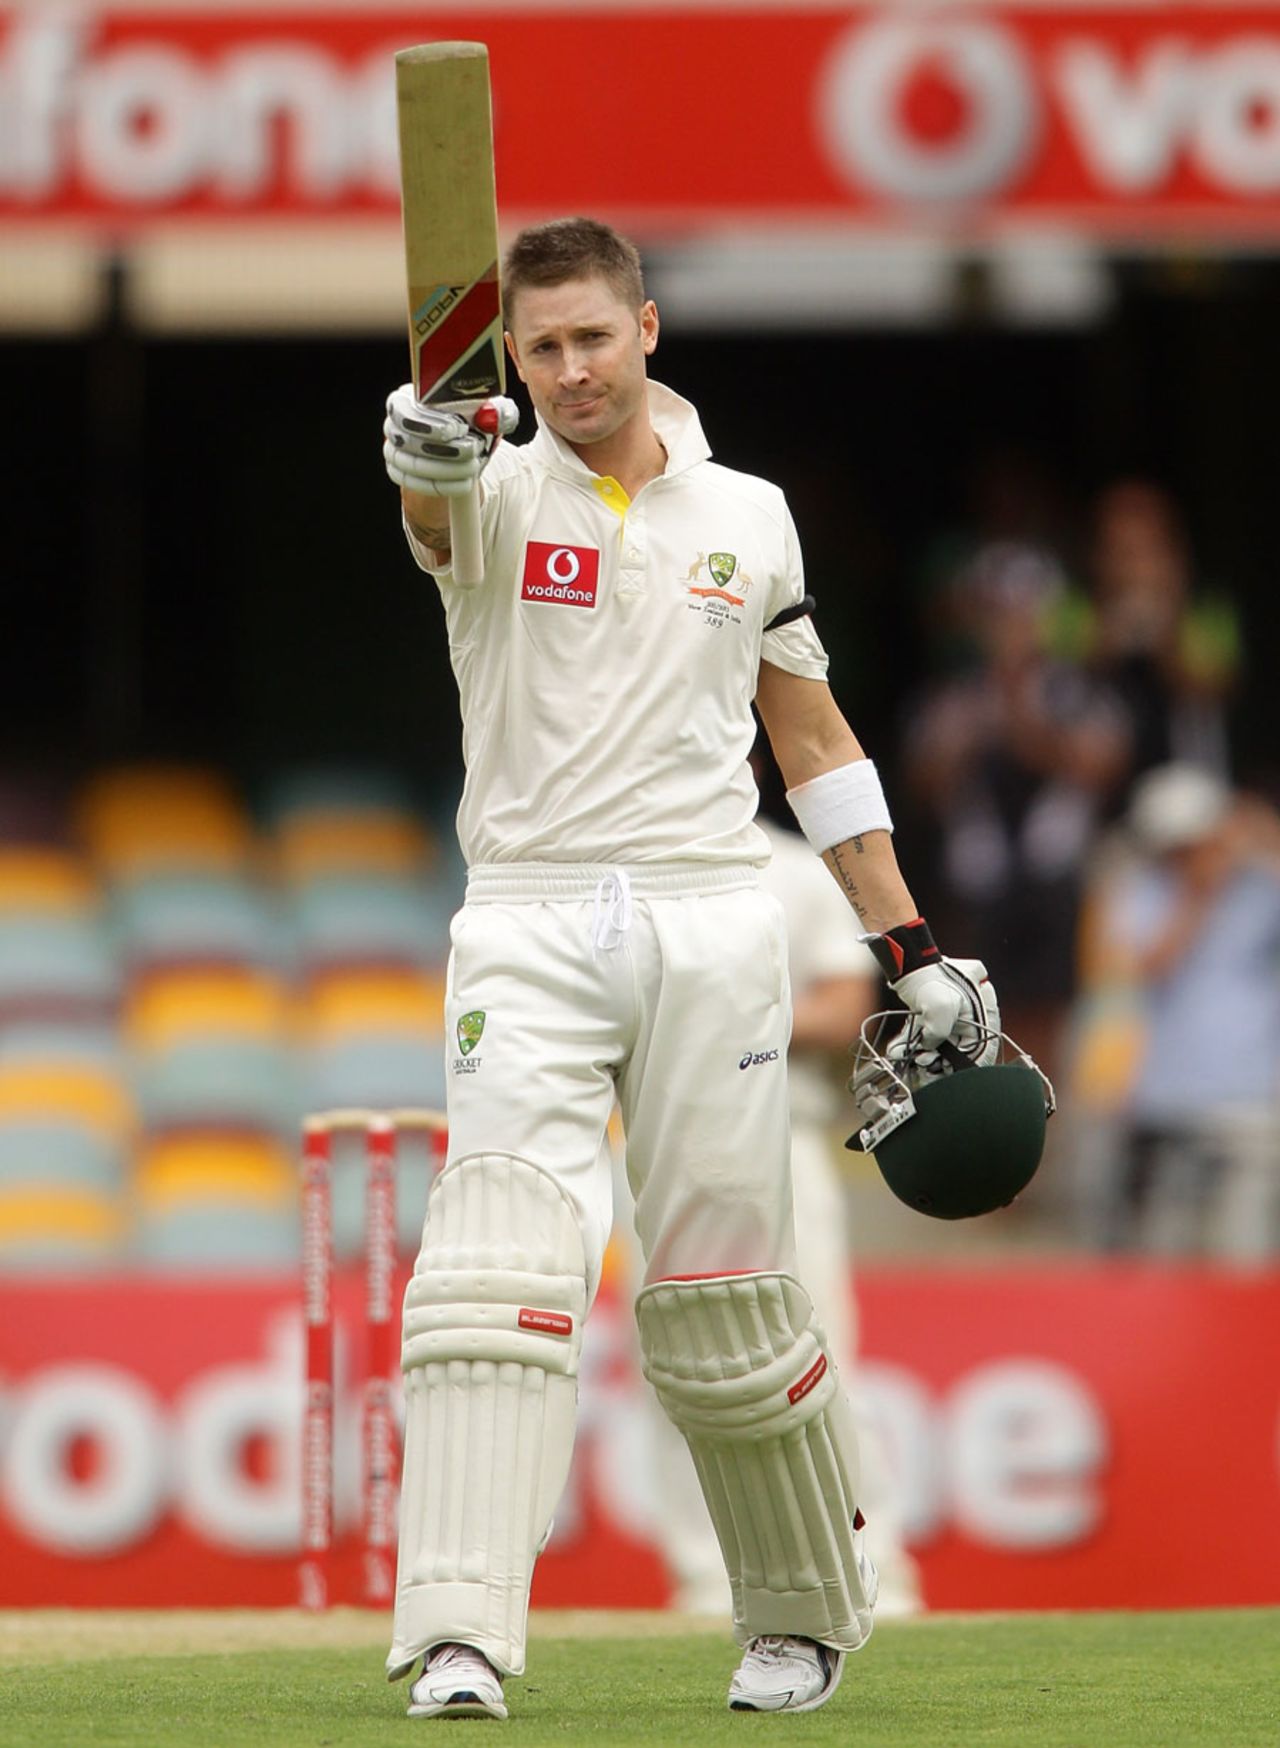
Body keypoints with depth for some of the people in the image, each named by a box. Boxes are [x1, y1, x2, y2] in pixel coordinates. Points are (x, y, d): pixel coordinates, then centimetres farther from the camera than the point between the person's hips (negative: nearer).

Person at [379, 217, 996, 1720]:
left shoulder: (749, 520, 11)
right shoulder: (498, 494, 2)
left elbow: (812, 741, 18)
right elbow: (435, 504, -25)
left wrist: (912, 950, 14)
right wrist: (426, 456, -50)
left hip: (708, 920, 2)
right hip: (526, 927, -2)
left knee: (721, 1295, 4)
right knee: (497, 1258, -17)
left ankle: (807, 1612, 24)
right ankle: (458, 1640, -24)